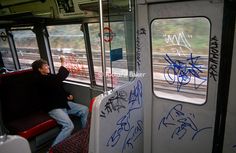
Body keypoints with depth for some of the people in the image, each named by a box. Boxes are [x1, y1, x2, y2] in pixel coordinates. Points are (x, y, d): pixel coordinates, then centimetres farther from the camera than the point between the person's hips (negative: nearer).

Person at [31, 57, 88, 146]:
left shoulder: (50, 76, 16)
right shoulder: (40, 80, -14)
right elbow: (58, 78, -29)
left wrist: (67, 95, 11)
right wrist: (63, 65, -17)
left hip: (64, 103, 9)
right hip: (54, 108, -9)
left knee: (85, 110, 1)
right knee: (69, 126, -29)